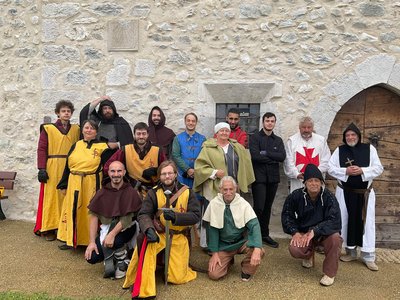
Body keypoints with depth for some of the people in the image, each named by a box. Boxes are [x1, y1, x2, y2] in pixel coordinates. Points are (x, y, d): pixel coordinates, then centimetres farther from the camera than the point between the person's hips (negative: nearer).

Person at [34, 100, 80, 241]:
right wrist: (42, 169, -9)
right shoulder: (48, 129, 2)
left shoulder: (76, 129, 11)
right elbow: (41, 149, -2)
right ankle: (49, 228, 10)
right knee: (51, 197, 1)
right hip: (52, 168, -2)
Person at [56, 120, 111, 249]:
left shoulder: (102, 147, -2)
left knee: (90, 212, 2)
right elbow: (67, 166, 13)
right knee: (72, 210, 9)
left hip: (92, 185, -4)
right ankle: (71, 240, 24)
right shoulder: (76, 146, 11)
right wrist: (63, 185, 11)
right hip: (74, 184, 4)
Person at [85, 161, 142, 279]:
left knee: (113, 242, -34)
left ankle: (123, 262, -1)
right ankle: (110, 257, 18)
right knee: (91, 257, -15)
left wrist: (112, 234, -27)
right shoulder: (102, 192, 0)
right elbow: (94, 217, -2)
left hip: (125, 228, -3)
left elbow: (127, 218, -13)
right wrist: (92, 242, -11)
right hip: (105, 228, 3)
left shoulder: (130, 192, -9)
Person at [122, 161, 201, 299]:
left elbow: (196, 216, -12)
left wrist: (175, 216, -30)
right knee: (146, 242, -36)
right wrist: (149, 229, -38)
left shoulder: (187, 192, -4)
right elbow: (143, 215, -15)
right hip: (158, 234, 0)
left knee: (178, 278, -6)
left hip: (178, 237, 1)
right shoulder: (153, 193, -5)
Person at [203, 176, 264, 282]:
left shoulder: (243, 204, -13)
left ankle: (247, 270, 5)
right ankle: (229, 260, 21)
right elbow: (212, 230, -5)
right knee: (214, 274, -14)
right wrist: (214, 253, -8)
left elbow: (254, 225, -20)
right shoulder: (214, 204, -11)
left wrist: (257, 249, -35)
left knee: (259, 252, -30)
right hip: (223, 245, 1)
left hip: (242, 241, -1)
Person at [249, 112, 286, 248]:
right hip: (259, 177, -5)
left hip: (273, 177, 5)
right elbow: (255, 155, -16)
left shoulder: (278, 140, 12)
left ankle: (265, 234, 23)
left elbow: (282, 156, -4)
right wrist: (273, 159, -9)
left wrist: (266, 153, -14)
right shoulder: (255, 137, -1)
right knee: (258, 207, -8)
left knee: (267, 207, 12)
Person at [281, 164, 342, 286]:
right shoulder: (296, 196, -10)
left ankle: (329, 273, -10)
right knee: (294, 250, -28)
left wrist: (314, 231, -34)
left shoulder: (329, 197, -16)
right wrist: (295, 232, -15)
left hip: (324, 233, -1)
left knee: (335, 238, -35)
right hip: (303, 233, 2)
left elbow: (334, 221, -25)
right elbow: (287, 215, 1)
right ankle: (309, 254, 14)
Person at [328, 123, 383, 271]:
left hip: (364, 193, -1)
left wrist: (362, 171, -17)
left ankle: (368, 257, 9)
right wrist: (345, 171, -16)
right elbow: (331, 168, 0)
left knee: (366, 222, 0)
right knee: (346, 221, 7)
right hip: (345, 192, 1)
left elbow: (378, 168, -1)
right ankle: (350, 252, 23)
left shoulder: (369, 149, 2)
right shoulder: (339, 150, 3)